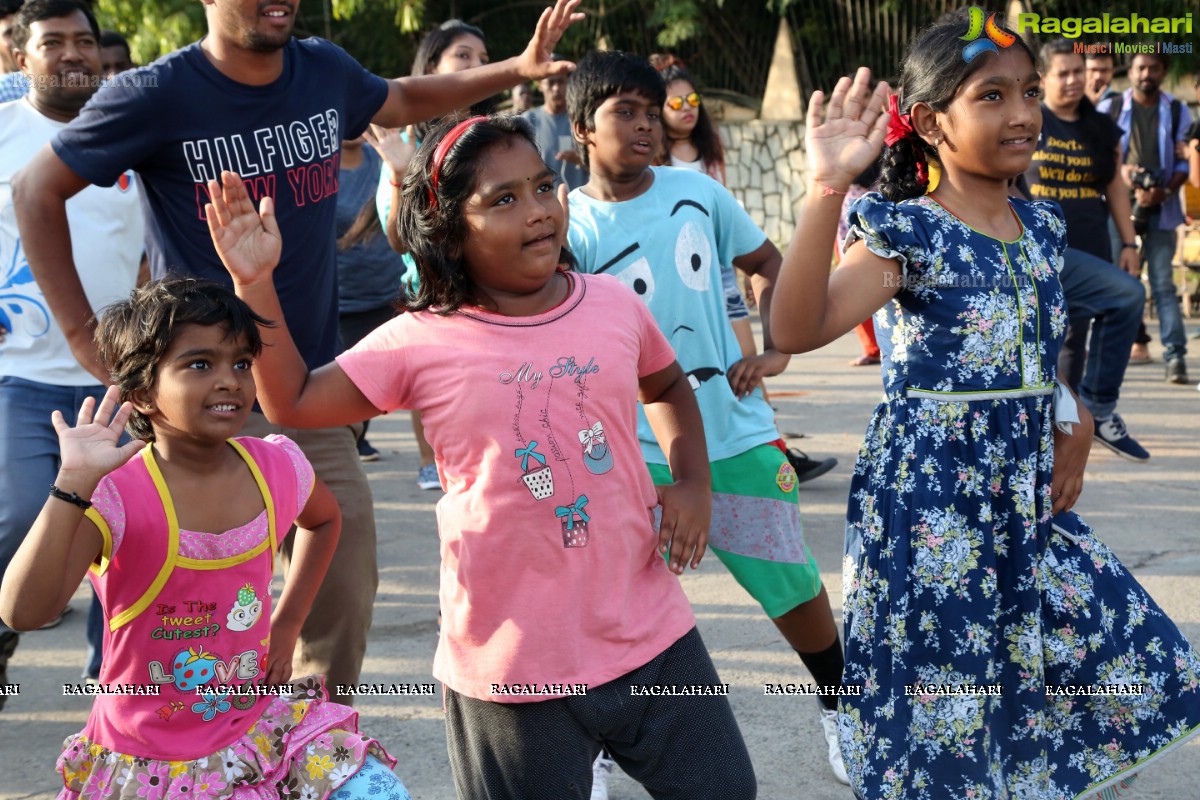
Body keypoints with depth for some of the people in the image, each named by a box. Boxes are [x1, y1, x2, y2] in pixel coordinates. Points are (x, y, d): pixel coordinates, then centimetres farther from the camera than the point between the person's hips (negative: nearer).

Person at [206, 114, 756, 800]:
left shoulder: (614, 306, 2)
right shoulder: (421, 343, -6)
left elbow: (669, 387, 21)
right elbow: (294, 402, -3)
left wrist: (693, 481, 6)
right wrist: (256, 284, -12)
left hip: (649, 636, 3)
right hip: (509, 664, -3)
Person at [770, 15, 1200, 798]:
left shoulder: (1040, 227, 7)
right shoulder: (908, 235, -15)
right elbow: (798, 329, -31)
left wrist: (1072, 424, 3)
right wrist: (827, 189, -37)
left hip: (1030, 501, 7)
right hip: (931, 507, -7)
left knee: (1132, 661, 12)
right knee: (942, 711, 3)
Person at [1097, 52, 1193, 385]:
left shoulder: (1177, 112, 9)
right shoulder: (1109, 108, 7)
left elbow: (1185, 161, 5)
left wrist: (1165, 192, -12)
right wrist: (1119, 169, -11)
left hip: (1160, 209, 0)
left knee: (1163, 283, -4)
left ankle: (1176, 356, -7)